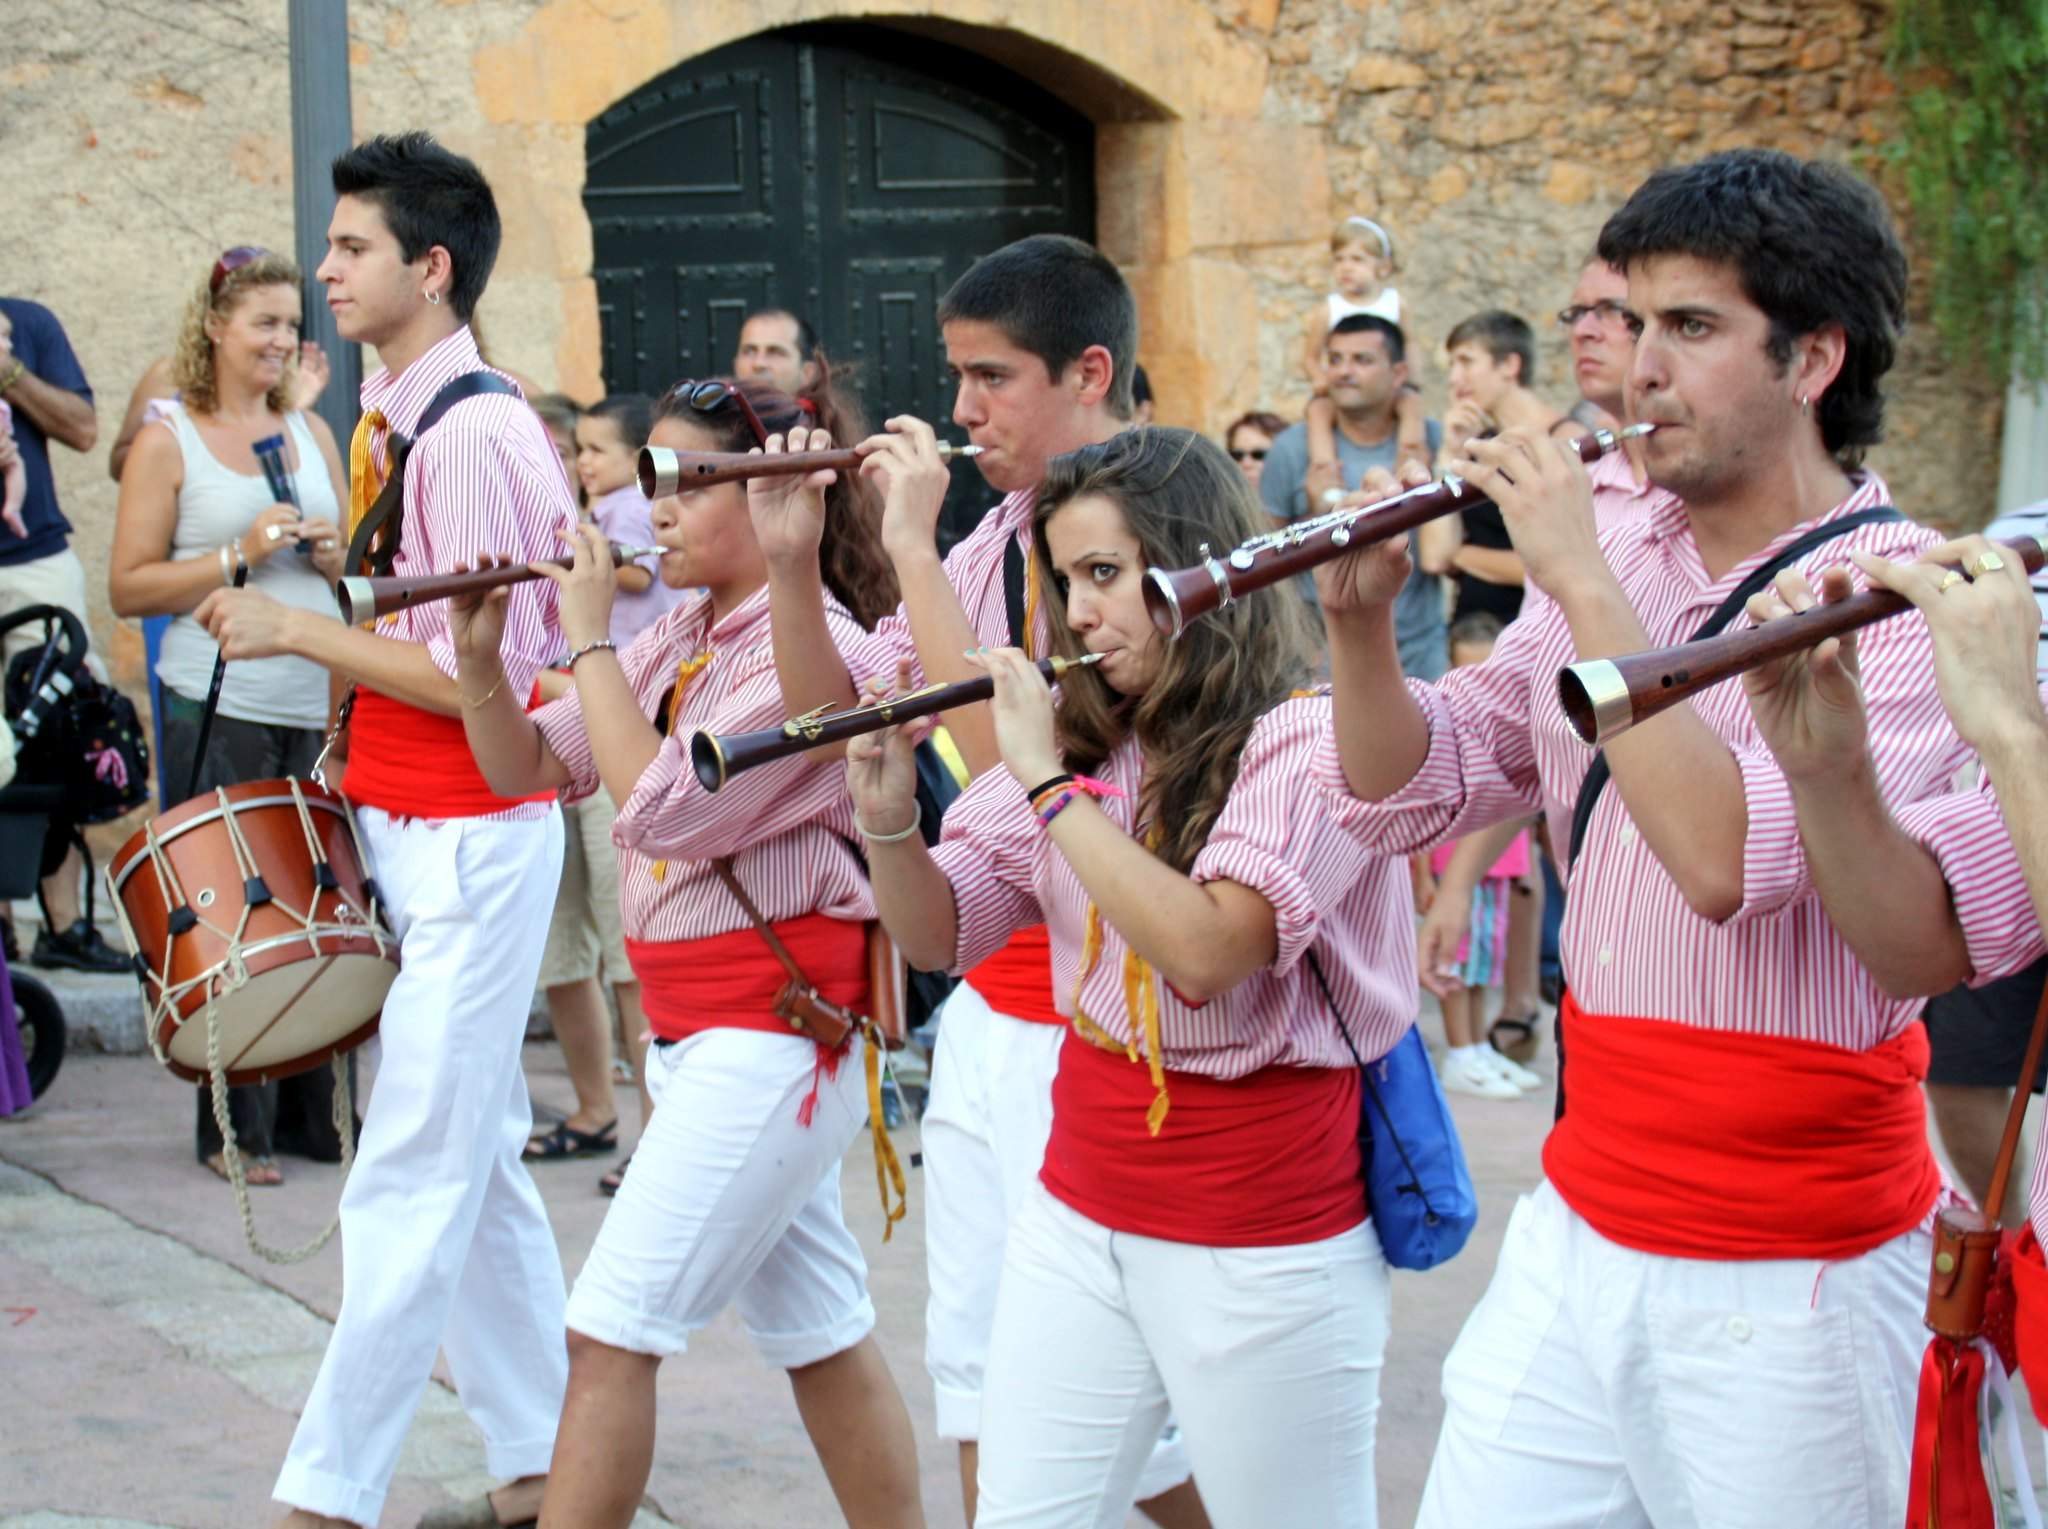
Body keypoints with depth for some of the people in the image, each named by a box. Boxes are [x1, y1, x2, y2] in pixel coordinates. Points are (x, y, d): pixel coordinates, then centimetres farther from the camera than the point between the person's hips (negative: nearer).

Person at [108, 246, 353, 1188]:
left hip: (322, 707, 4)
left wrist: (332, 553, 0)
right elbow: (128, 587, -4)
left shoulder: (312, 432, 15)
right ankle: (235, 1129, 7)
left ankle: (316, 1112, 13)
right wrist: (238, 556, -14)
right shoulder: (168, 443, 1)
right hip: (220, 713, -4)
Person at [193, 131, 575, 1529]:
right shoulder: (405, 417, 12)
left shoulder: (469, 432, -18)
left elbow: (480, 677, -21)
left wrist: (294, 630, -16)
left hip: (471, 844, -10)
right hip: (420, 832, 10)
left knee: (413, 1183, -4)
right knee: (478, 1166, 14)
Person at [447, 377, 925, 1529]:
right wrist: (481, 652, -7)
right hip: (696, 1029, 9)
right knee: (819, 1329, 15)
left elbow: (665, 809, -22)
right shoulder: (678, 639, 10)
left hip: (770, 1031, -9)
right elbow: (527, 769, 10)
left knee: (614, 1330, -8)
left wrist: (589, 638, -15)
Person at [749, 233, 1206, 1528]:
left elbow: (1006, 754, -26)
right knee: (976, 1372, 15)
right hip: (986, 1008, 8)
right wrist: (793, 564, -3)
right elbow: (835, 717, 11)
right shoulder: (1003, 536, 9)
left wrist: (914, 548, -21)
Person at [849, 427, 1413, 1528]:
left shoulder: (1306, 740, -14)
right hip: (1076, 1219, 6)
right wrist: (888, 816, -10)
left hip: (1260, 1246, -6)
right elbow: (939, 935, 9)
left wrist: (1048, 778, -22)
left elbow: (1204, 953, -28)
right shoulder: (1084, 739, 6)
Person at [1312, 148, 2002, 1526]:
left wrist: (1581, 578, -24)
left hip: (1787, 1274, -6)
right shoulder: (1617, 568, 7)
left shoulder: (1906, 598, -13)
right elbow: (1408, 793, 8)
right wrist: (1360, 619, -9)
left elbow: (1729, 857, -27)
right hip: (1575, 1233, 6)